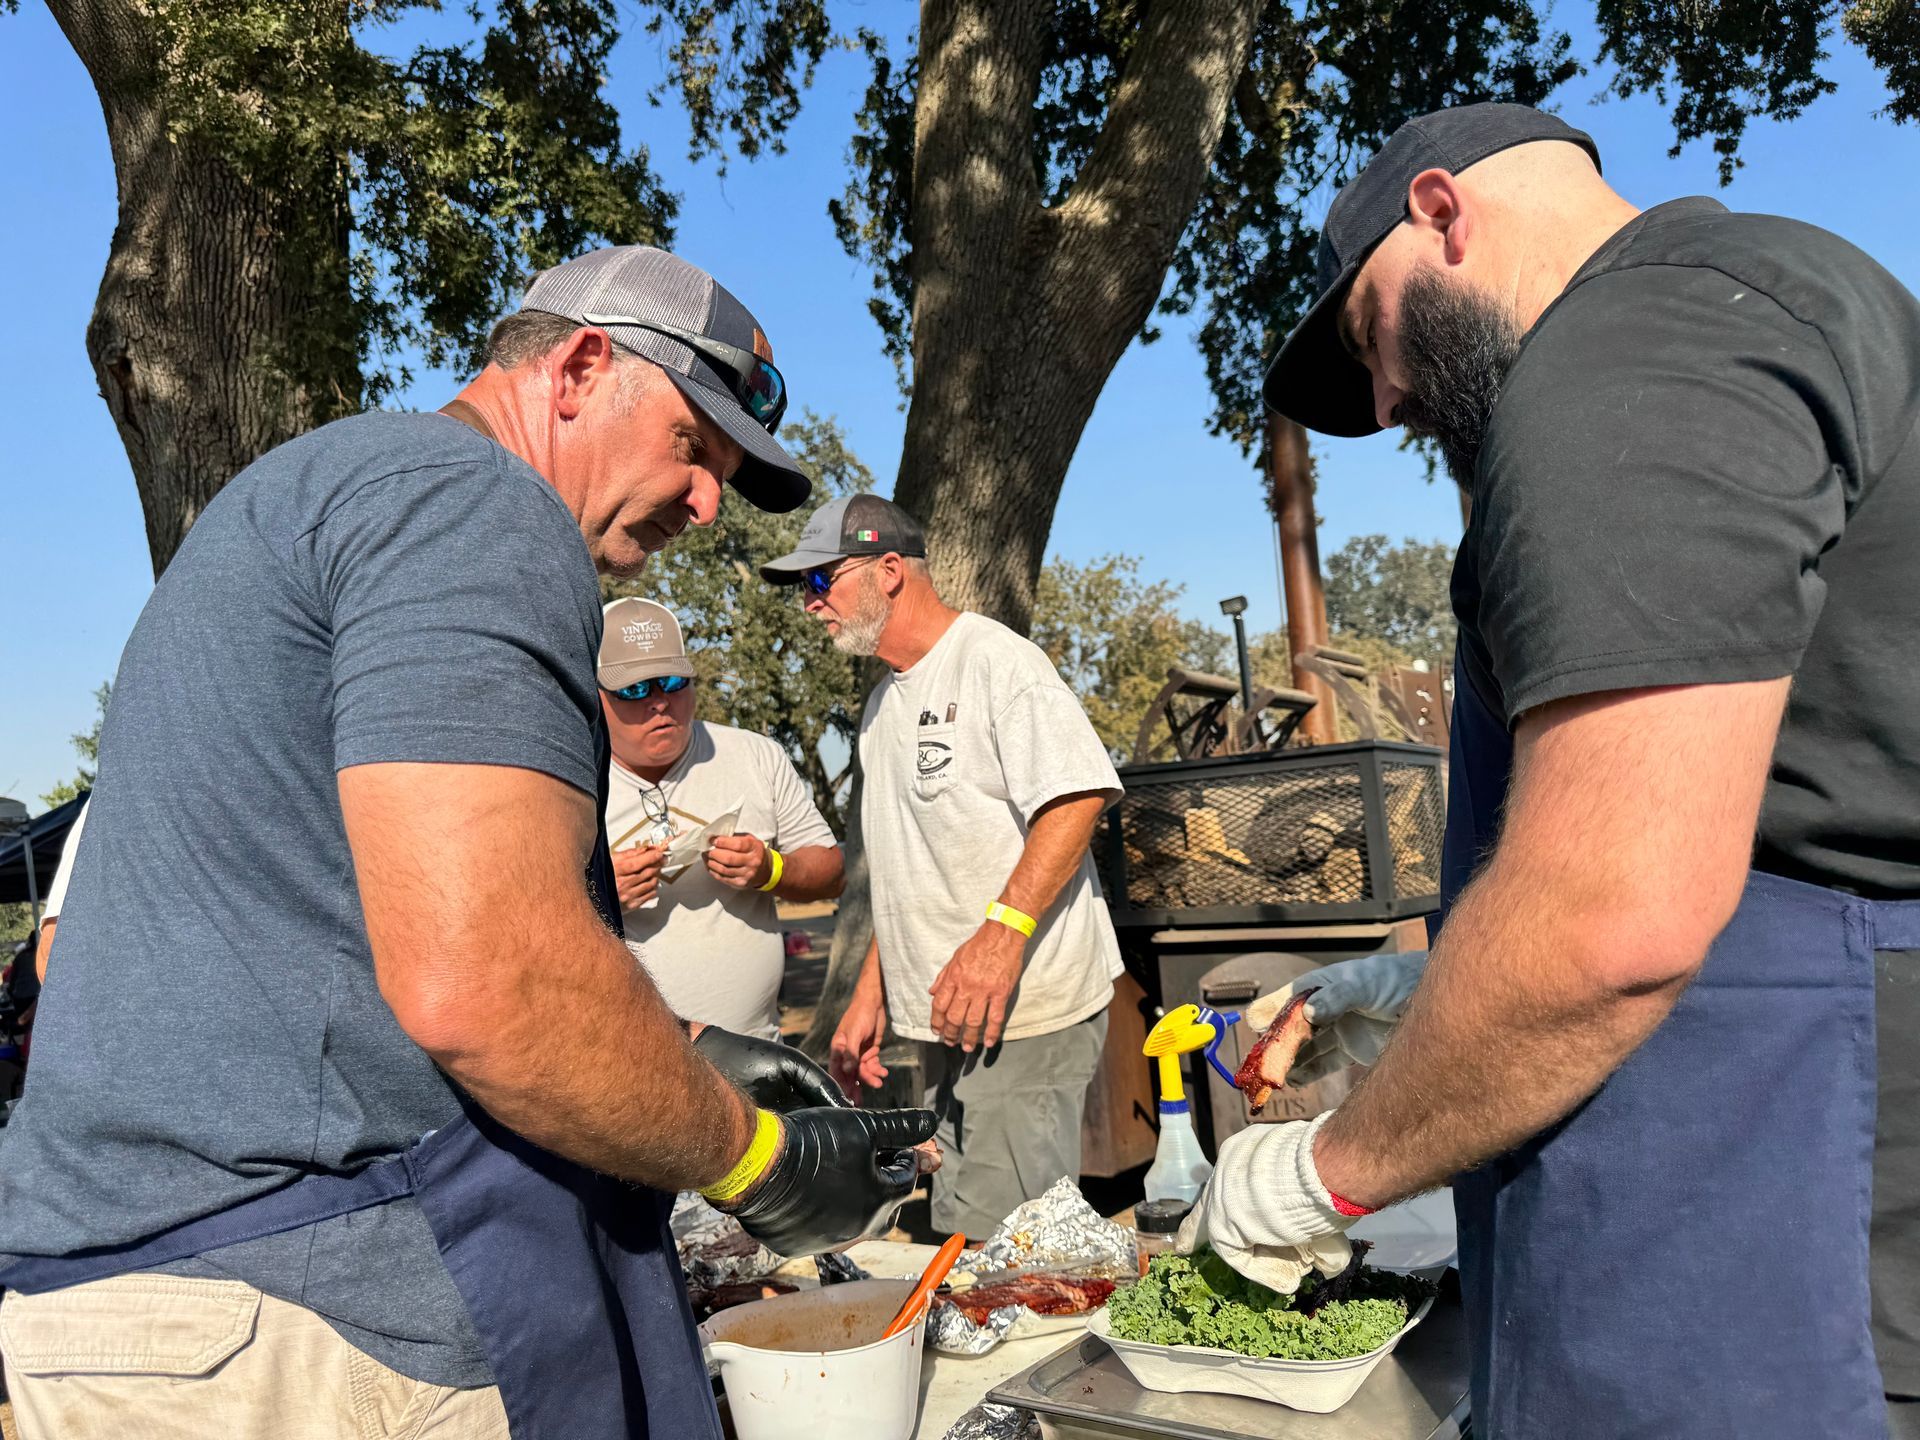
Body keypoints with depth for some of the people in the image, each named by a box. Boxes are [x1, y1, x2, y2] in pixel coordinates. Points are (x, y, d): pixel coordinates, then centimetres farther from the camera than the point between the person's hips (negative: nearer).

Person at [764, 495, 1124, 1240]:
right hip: (944, 1015, 9)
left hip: (1023, 1011, -9)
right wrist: (870, 995, 18)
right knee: (959, 1239, 14)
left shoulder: (992, 658, -8)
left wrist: (1002, 932, -28)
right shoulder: (884, 702, 19)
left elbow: (1077, 796, -19)